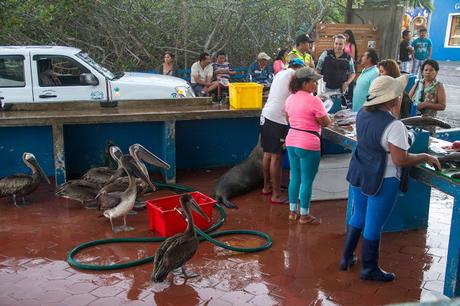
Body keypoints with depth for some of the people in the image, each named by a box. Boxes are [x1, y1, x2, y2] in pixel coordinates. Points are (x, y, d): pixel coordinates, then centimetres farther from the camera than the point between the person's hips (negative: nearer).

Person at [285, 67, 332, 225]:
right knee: (307, 180, 2)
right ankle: (304, 215, 11)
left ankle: (293, 211, 25)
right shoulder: (314, 101, -17)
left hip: (291, 141, 8)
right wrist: (317, 116, 7)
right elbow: (326, 123, -11)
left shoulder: (290, 98, 6)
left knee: (295, 177, 16)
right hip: (308, 144, -8)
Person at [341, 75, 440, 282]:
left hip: (359, 175, 7)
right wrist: (425, 157, -8)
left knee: (358, 218, 22)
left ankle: (346, 258, 35)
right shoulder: (394, 126, -25)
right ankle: (369, 269, 23)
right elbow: (400, 160, -22)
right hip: (382, 181, -7)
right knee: (373, 225, 7)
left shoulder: (362, 114, -1)